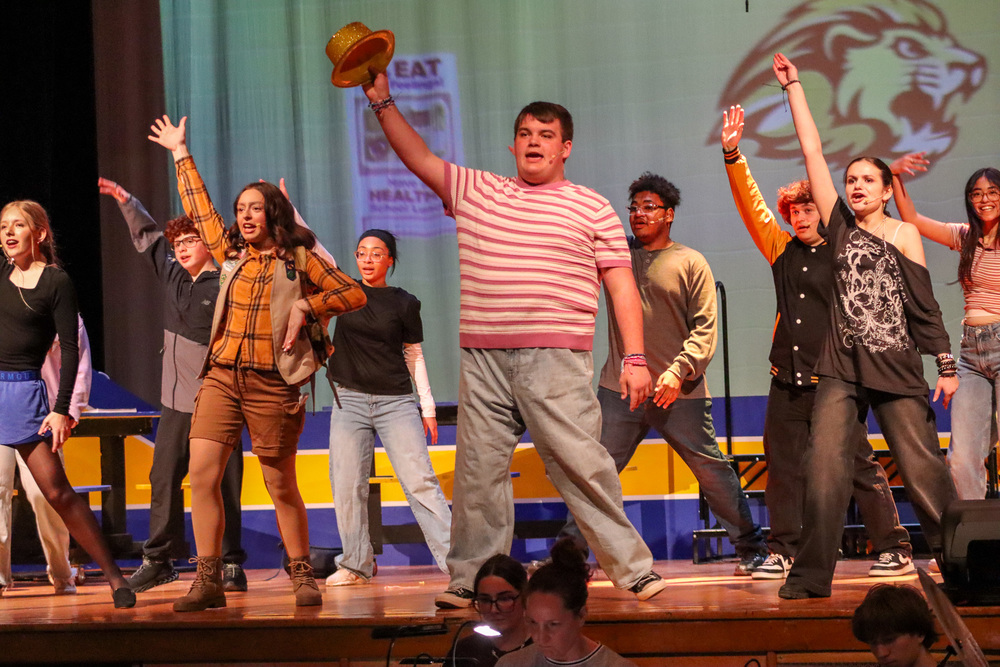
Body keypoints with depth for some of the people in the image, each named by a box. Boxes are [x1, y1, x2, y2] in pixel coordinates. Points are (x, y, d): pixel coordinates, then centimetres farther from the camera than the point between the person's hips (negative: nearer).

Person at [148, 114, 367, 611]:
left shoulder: (299, 260, 3)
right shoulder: (231, 255, 15)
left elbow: (354, 294, 4)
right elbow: (199, 210, 25)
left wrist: (305, 305, -7)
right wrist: (181, 154, 28)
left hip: (271, 383, -4)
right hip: (222, 377, 4)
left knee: (282, 487, 2)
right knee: (201, 475, -10)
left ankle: (302, 575, 14)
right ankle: (208, 580, -7)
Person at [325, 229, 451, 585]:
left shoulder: (404, 303, 3)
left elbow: (414, 355, 9)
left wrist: (428, 407, 8)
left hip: (396, 401, -2)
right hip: (349, 399, 2)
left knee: (419, 480, -9)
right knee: (347, 485, -2)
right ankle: (356, 563, 9)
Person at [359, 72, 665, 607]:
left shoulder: (592, 209, 8)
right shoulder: (476, 192, 17)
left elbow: (622, 286, 5)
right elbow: (419, 158, 19)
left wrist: (635, 357, -3)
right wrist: (383, 103, 10)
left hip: (556, 360, -3)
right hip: (482, 360, 3)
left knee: (580, 463, -8)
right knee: (478, 468, 1)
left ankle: (633, 570, -1)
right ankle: (472, 577, 9)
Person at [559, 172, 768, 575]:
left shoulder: (690, 263, 3)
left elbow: (705, 327, -3)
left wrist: (680, 369, -17)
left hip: (679, 392, -2)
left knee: (712, 472, 2)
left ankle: (752, 549, 14)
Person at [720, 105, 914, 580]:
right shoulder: (782, 250, 12)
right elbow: (750, 204, 10)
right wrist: (732, 154, 3)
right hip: (787, 379, 5)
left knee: (858, 465, -4)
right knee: (782, 465, 6)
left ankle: (894, 548, 2)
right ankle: (784, 551, 15)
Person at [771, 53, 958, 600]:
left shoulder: (904, 235, 7)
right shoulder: (840, 225, 11)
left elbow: (924, 304, 6)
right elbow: (812, 152, 9)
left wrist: (946, 364, 2)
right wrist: (793, 88, 8)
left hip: (897, 368, -1)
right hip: (841, 368, 1)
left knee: (922, 467, -2)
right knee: (825, 467, -10)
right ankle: (811, 576, -8)